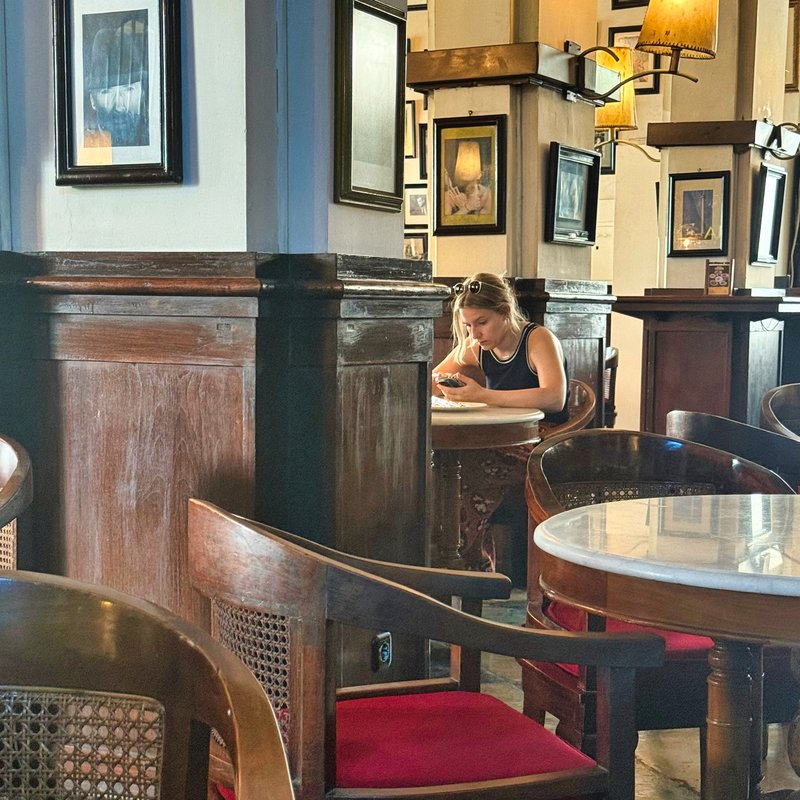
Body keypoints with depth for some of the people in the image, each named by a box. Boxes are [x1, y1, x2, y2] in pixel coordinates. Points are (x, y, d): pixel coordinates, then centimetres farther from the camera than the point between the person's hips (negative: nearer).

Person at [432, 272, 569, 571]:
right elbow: (427, 386, 15)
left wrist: (483, 395, -32)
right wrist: (442, 386, -11)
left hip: (542, 448, -6)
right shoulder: (475, 347, 10)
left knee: (466, 476, -28)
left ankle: (478, 568, -11)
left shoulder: (538, 339, -9)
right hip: (502, 446, 6)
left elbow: (555, 398, -27)